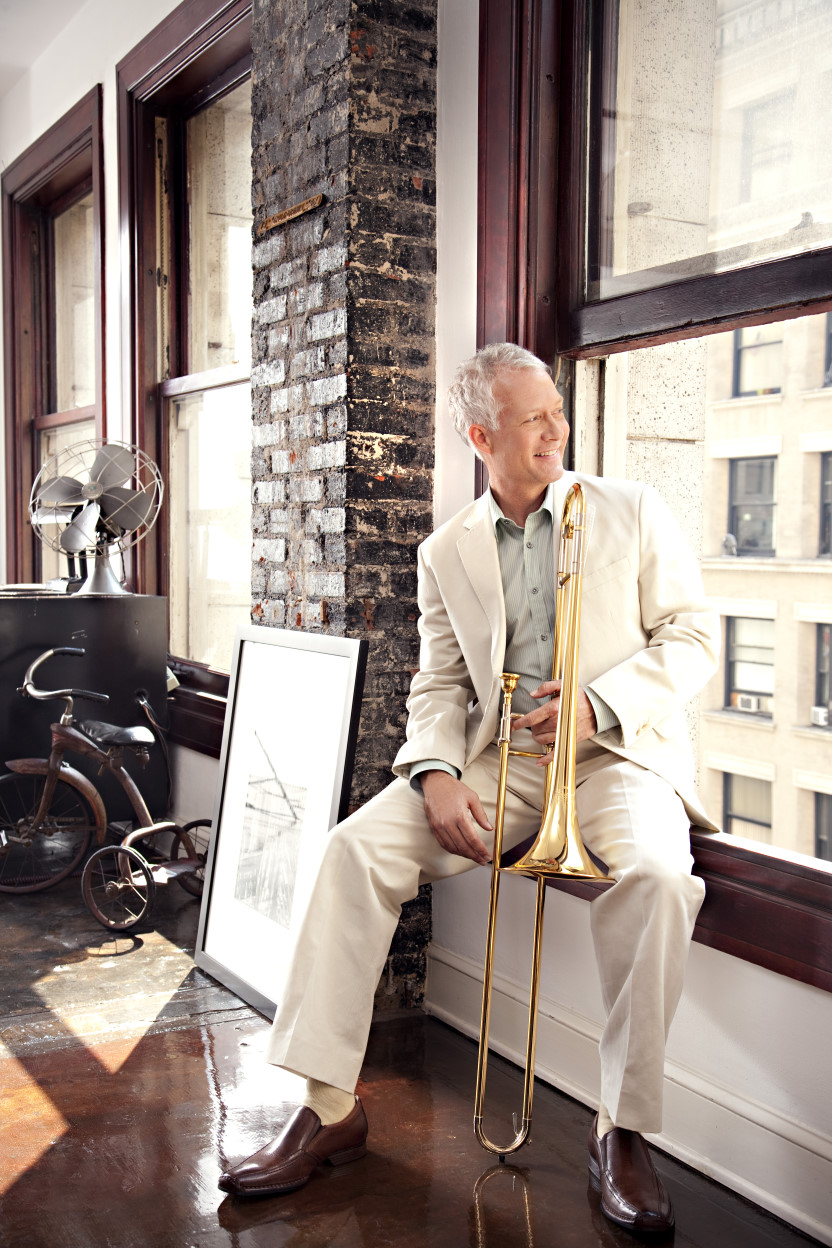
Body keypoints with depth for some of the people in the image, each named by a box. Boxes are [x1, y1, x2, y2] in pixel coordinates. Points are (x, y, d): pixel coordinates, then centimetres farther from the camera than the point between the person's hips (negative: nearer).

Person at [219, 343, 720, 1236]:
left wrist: (599, 706, -15)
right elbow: (438, 685, 8)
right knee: (357, 847, -19)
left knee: (655, 876, -33)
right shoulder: (446, 552, 10)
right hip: (498, 756, 3)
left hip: (616, 752, -2)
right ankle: (328, 1106, -9)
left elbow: (692, 635, 2)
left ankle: (623, 1130, -15)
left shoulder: (632, 512, 5)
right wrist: (438, 777, -12)